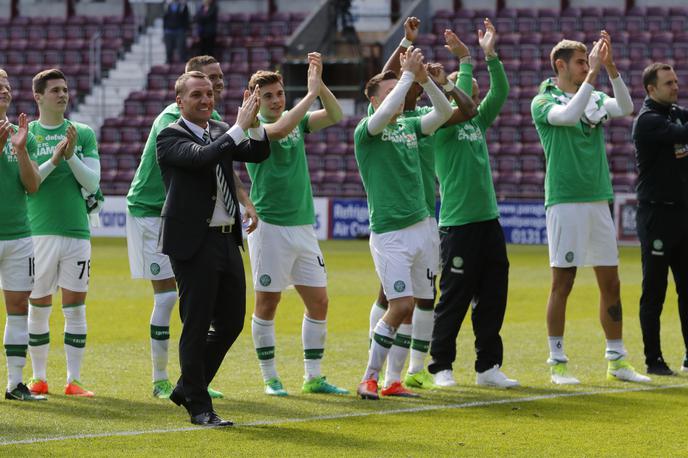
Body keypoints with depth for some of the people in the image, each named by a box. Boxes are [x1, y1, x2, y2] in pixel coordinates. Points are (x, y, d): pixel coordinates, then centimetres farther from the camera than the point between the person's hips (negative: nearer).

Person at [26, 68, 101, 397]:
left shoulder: (83, 134, 7)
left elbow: (92, 183, 2)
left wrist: (72, 156, -13)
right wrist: (53, 160, -17)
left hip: (77, 231, 1)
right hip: (39, 231, -1)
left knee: (75, 308, 0)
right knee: (38, 308, 4)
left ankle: (74, 380, 5)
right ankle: (39, 378, 14)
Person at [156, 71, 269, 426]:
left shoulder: (220, 132, 13)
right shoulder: (170, 137, -7)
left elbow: (258, 154, 3)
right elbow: (202, 157, -24)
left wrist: (253, 124, -13)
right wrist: (239, 127, -25)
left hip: (227, 239, 7)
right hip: (194, 242, -7)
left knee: (231, 322, 11)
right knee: (197, 326, -1)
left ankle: (187, 388, 26)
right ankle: (198, 407, 7)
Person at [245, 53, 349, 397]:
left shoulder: (297, 122, 11)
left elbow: (335, 116, -2)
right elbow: (279, 129, -28)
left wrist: (321, 84, -17)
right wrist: (311, 92, -27)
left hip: (303, 225, 6)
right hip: (269, 225, -6)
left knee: (318, 302, 4)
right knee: (268, 303, 0)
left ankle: (313, 378, 12)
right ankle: (270, 378, 9)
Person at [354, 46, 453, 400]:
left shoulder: (410, 126, 13)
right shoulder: (366, 132, -5)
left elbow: (444, 112, 2)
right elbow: (384, 114, -26)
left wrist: (424, 79, -11)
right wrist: (408, 73, -21)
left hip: (421, 228, 6)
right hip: (389, 234, -6)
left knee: (410, 309, 4)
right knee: (401, 306, -14)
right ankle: (369, 378, -3)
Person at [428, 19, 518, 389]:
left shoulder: (478, 122, 13)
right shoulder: (442, 126, -6)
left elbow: (499, 93, 4)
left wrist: (491, 56, -5)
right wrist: (465, 62, -19)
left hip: (488, 220, 7)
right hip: (458, 224, -7)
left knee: (493, 296, 7)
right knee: (454, 298, -2)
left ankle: (488, 366, 14)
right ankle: (441, 366, 8)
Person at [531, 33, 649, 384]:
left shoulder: (594, 98, 12)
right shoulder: (543, 102, -3)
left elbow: (625, 108, -6)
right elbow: (568, 115, -24)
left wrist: (610, 68, -16)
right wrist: (593, 72, -22)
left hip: (599, 199, 6)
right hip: (565, 201, -6)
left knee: (610, 283, 7)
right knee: (562, 283, -4)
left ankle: (617, 360, 14)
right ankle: (557, 362, 3)